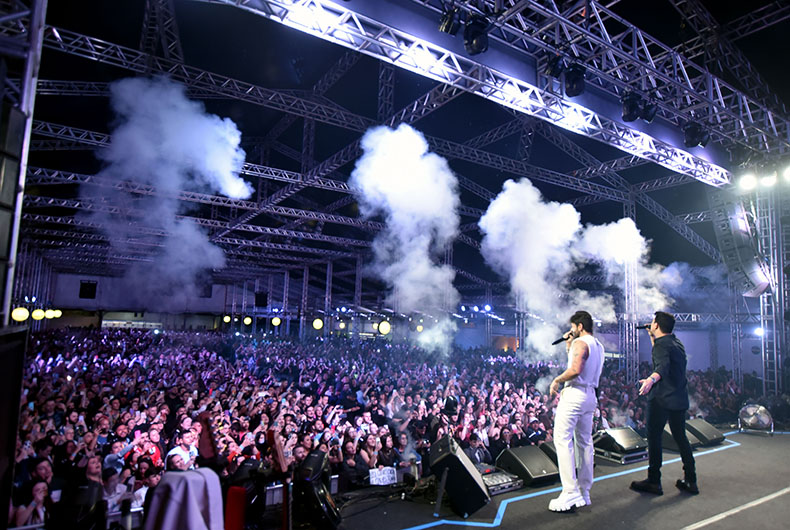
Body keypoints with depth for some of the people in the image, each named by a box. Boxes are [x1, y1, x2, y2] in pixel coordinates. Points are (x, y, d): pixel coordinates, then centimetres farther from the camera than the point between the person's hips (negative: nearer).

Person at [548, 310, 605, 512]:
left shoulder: (580, 342, -12)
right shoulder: (598, 346, 18)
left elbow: (576, 369, -26)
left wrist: (557, 379, -13)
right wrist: (569, 346, 21)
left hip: (574, 394, -10)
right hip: (590, 395, 10)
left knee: (562, 440, -8)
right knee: (585, 442, 12)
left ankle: (570, 493, -10)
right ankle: (584, 492, 19)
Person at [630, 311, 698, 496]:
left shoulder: (662, 345, -15)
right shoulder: (677, 343, 13)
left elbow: (663, 366, -35)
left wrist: (651, 379, -52)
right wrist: (652, 337, 27)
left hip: (661, 399, -9)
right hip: (680, 398, 9)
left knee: (654, 437, -2)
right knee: (680, 438, 15)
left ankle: (654, 481, 2)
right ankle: (690, 480, 20)